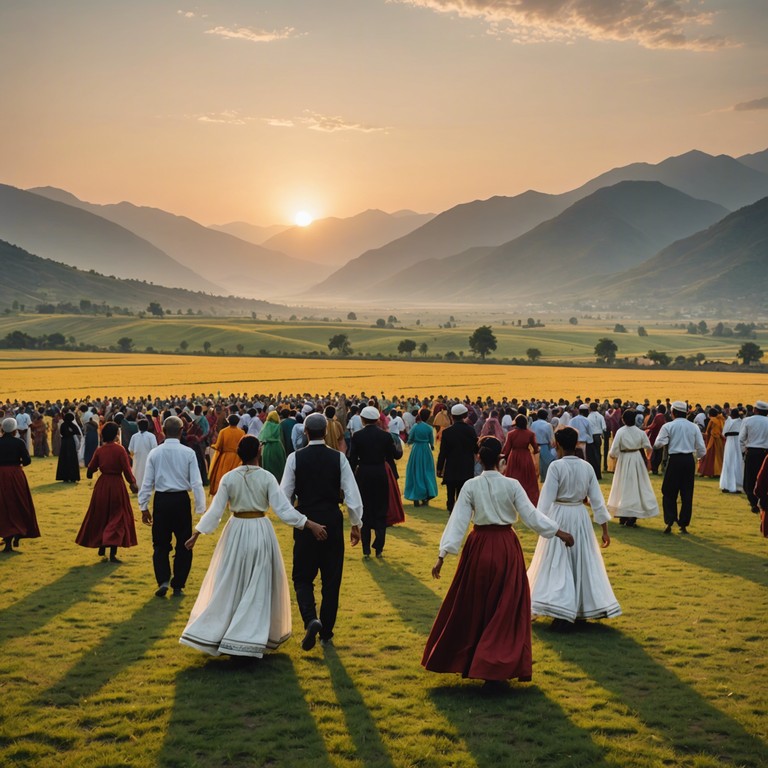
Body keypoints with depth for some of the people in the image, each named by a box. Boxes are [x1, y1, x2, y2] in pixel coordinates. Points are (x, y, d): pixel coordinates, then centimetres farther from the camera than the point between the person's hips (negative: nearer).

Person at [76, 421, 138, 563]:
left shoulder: (99, 450, 1)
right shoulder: (120, 450, -12)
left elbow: (91, 468, 7)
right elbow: (126, 469, -14)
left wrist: (89, 474, 30)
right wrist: (133, 483, -4)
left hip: (102, 485, 4)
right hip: (116, 485, -4)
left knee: (101, 516, 19)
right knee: (117, 518, 3)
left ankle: (101, 548, 27)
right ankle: (112, 553, -4)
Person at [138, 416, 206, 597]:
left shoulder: (154, 453, -2)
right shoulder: (188, 453, -7)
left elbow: (147, 482, 0)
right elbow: (196, 483, -7)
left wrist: (144, 507, 9)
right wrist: (201, 508, 0)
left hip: (161, 500, 1)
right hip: (181, 500, -1)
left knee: (160, 544, 14)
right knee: (183, 545, 12)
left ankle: (163, 581, -2)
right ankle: (178, 585, 15)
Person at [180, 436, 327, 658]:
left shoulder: (229, 478, -5)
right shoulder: (267, 477, -10)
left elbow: (215, 510, -5)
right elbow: (283, 509, -13)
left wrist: (196, 534, 3)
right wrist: (310, 525, -9)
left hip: (236, 532, 2)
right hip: (261, 532, -2)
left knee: (228, 585, 13)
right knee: (259, 587, 9)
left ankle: (208, 634, 14)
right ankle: (251, 640, 9)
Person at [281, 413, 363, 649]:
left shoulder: (295, 458, -5)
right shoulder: (338, 458, -4)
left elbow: (284, 494, -2)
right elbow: (352, 493, -5)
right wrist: (356, 524, 5)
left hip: (305, 522, -1)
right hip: (333, 522, 1)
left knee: (303, 577, 10)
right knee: (331, 579, 12)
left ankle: (311, 619, -15)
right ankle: (326, 633, 17)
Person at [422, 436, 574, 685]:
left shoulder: (470, 486, -8)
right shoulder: (512, 485, -8)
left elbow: (458, 521, -10)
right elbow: (531, 515, -7)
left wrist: (443, 555, -10)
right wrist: (560, 533, 4)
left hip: (479, 547, 1)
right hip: (507, 546, -1)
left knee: (471, 606, 15)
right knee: (506, 608, 9)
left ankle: (461, 659, 26)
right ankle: (500, 664, 8)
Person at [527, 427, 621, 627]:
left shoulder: (556, 466, -13)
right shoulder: (587, 467, 1)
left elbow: (547, 498, -15)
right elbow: (597, 500, 2)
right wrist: (605, 529, 7)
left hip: (559, 516, -4)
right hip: (580, 516, 4)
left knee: (558, 564, 1)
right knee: (583, 562, 16)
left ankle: (562, 614, -6)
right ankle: (584, 608, 23)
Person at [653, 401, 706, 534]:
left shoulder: (668, 426, -4)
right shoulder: (694, 427, 5)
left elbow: (658, 444, -7)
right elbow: (702, 449, 4)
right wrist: (698, 456, 24)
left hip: (675, 460, -3)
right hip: (689, 460, 3)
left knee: (669, 493, 7)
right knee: (687, 494, 9)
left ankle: (669, 522, -6)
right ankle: (684, 525, 10)